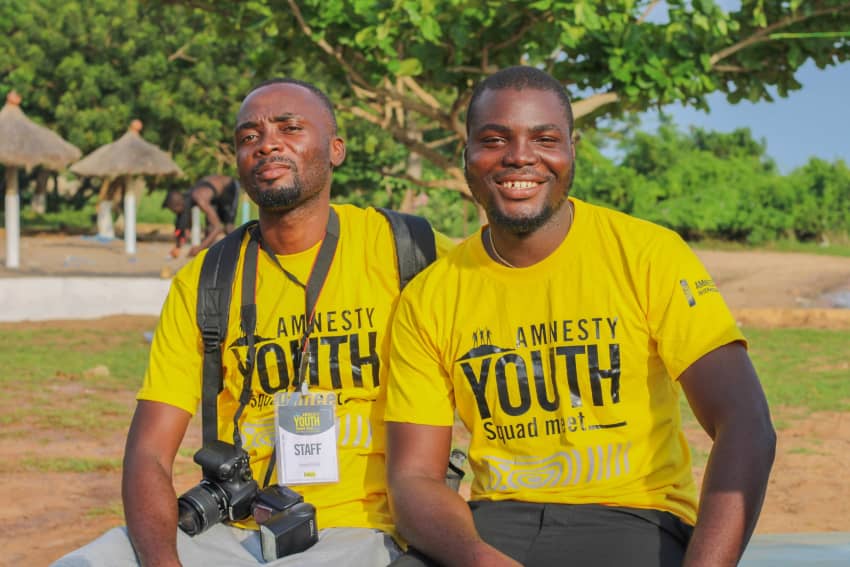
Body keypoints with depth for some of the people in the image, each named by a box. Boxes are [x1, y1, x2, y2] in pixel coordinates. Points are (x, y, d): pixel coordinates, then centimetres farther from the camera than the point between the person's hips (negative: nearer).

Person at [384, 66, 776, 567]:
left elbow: (748, 428, -11)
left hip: (632, 519, -1)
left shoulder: (650, 255, -4)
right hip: (497, 520, 2)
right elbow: (413, 477, 2)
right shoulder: (428, 298, 4)